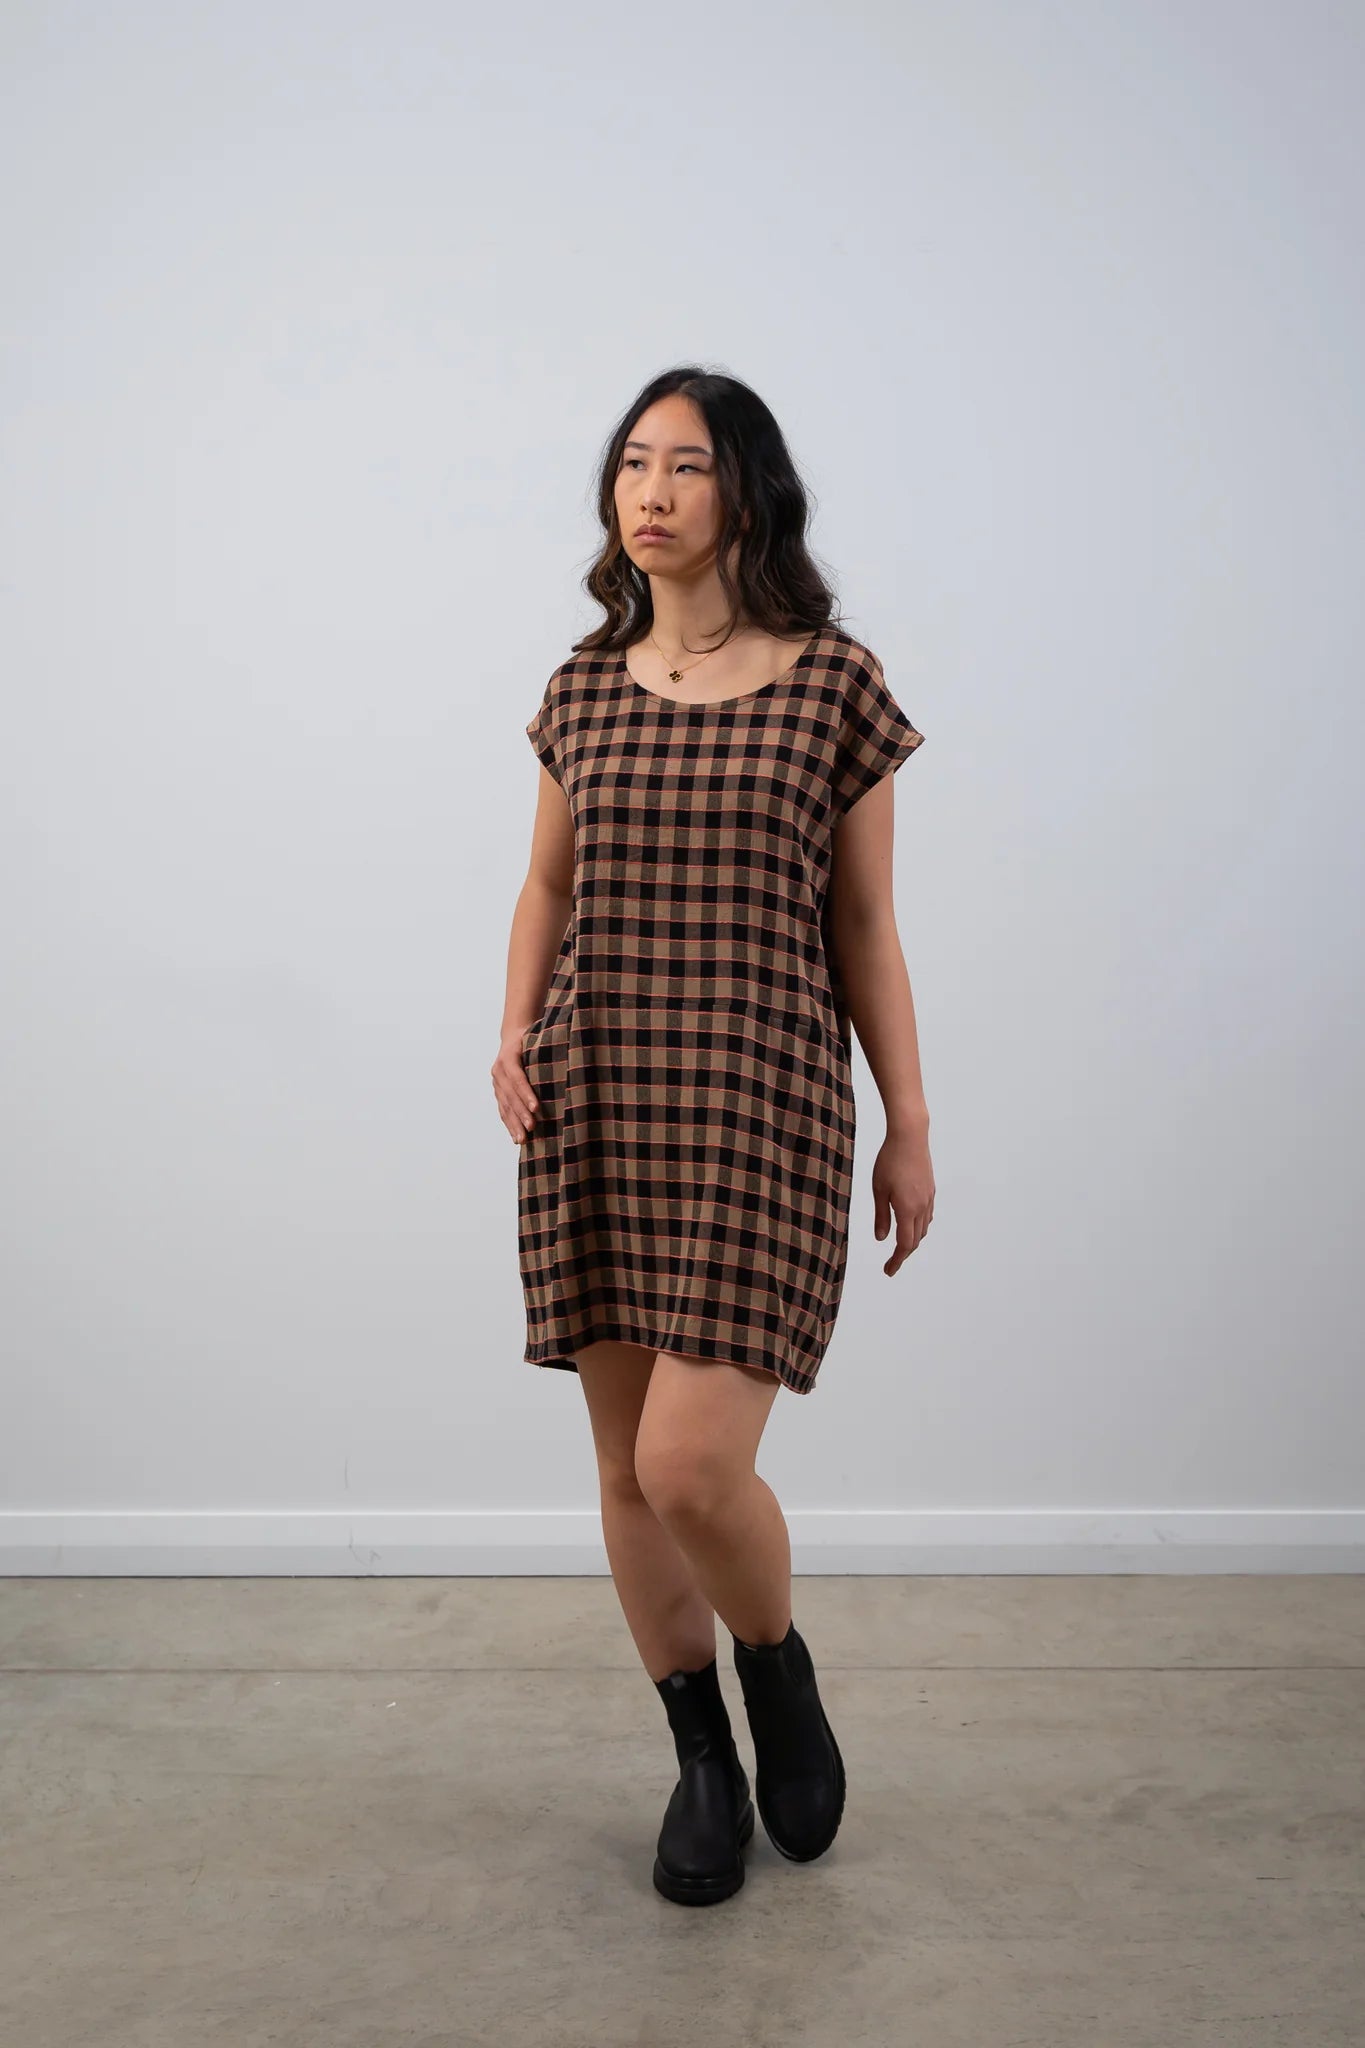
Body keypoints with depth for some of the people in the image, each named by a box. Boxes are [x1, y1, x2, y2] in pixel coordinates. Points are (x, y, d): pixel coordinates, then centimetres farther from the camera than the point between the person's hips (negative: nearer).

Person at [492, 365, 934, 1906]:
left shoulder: (833, 682, -1)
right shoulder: (585, 686, 8)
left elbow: (865, 926, 3)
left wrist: (909, 1127, 3)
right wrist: (514, 1035, 2)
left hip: (760, 1109, -4)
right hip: (594, 1107, 4)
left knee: (692, 1467, -12)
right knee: (628, 1466, 9)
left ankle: (780, 1677, 22)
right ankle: (702, 1760, 30)